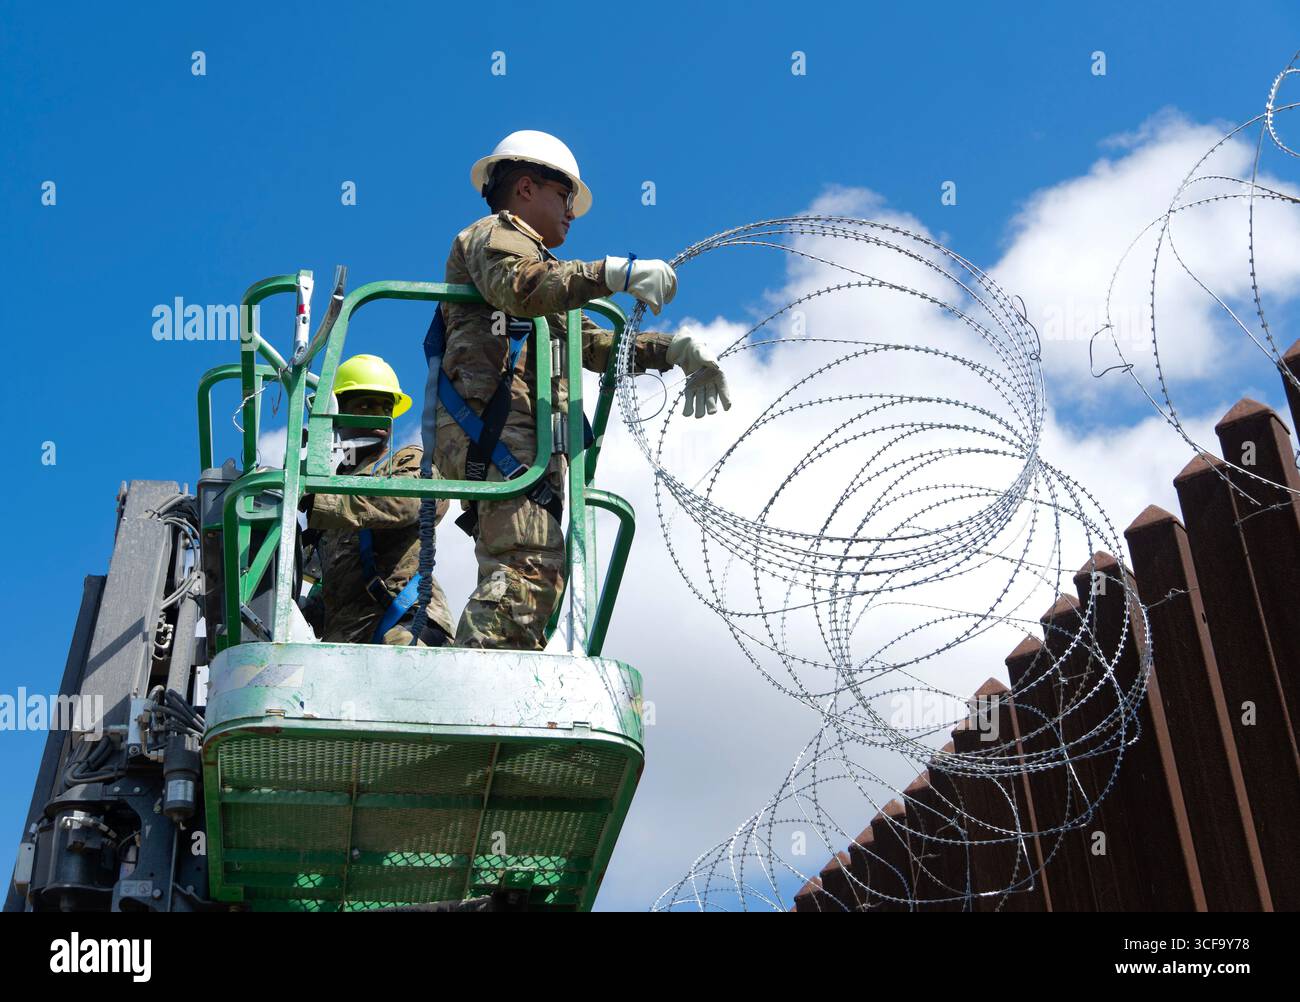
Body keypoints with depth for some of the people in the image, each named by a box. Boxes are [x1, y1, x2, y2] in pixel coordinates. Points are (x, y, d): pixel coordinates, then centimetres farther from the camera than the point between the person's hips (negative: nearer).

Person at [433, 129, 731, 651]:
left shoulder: (547, 276, 38)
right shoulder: (493, 233, 9)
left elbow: (594, 344, 30)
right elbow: (515, 284, -15)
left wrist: (674, 349, 15)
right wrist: (613, 272, -25)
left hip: (525, 440, 11)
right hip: (492, 426, -11)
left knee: (512, 578, 4)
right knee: (533, 564, -25)